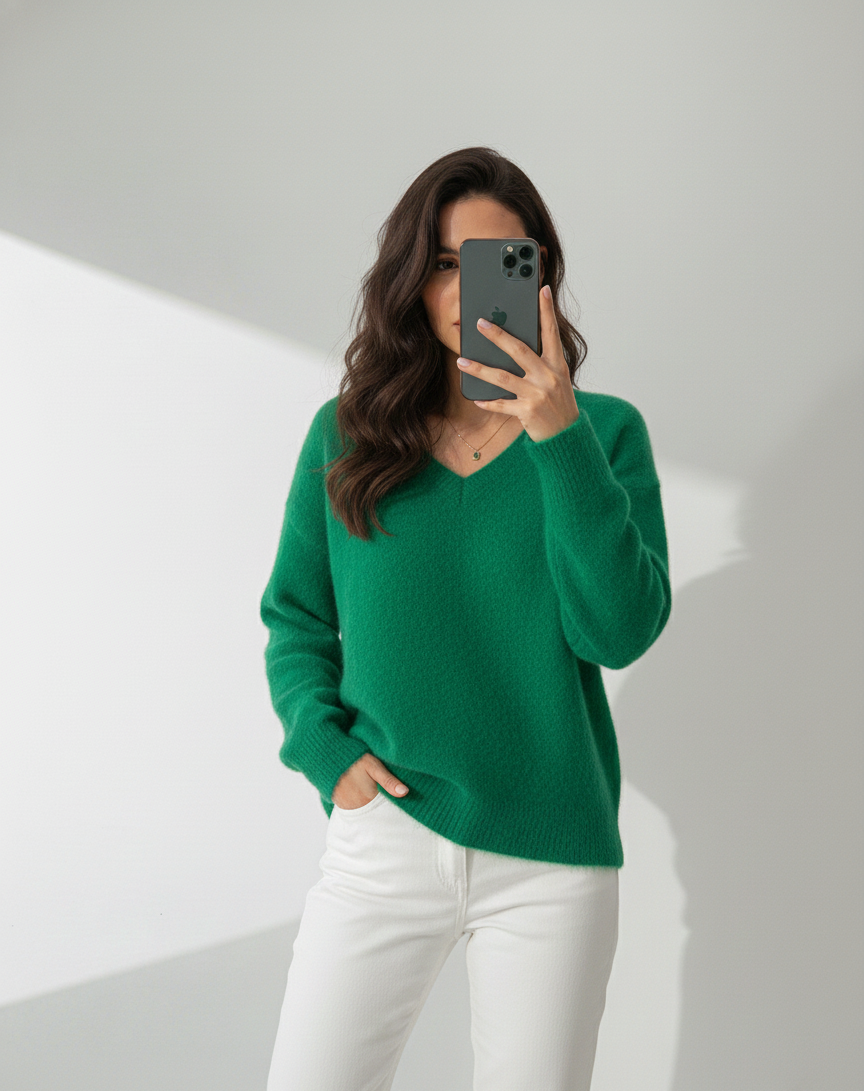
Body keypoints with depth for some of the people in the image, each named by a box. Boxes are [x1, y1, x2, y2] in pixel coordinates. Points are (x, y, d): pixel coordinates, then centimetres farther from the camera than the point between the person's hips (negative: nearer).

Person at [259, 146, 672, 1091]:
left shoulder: (605, 431, 0)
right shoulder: (345, 433, 3)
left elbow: (622, 631, -12)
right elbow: (296, 619, 9)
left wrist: (560, 438, -19)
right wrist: (324, 749, -8)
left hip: (552, 854, 0)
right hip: (382, 836, 1)